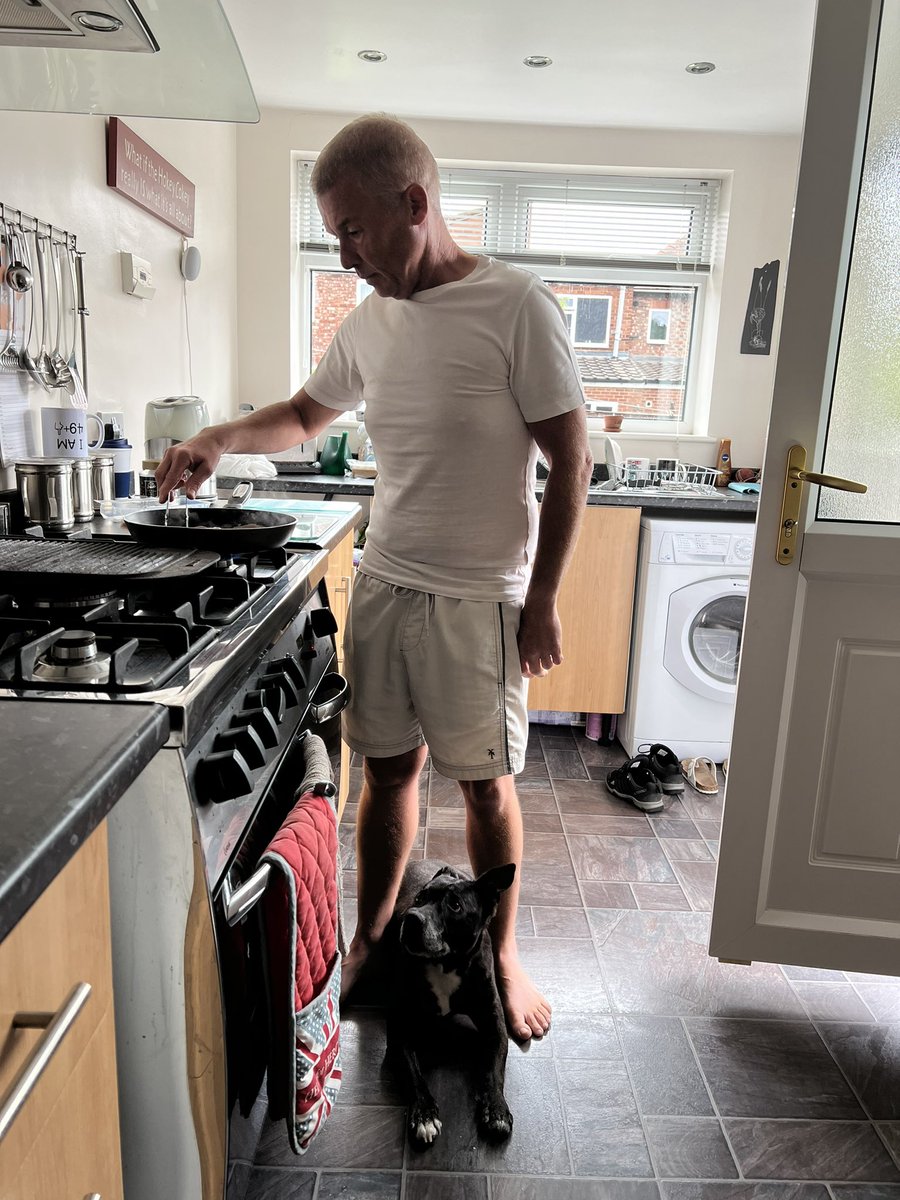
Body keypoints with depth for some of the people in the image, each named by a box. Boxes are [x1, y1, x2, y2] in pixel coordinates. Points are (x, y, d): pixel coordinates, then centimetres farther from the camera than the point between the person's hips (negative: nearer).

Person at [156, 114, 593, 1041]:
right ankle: (370, 942, 33)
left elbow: (570, 461, -9)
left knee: (485, 786, 8)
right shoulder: (370, 321, 8)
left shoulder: (515, 305, -10)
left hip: (480, 599, -5)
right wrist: (223, 437, 4)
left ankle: (500, 956, 31)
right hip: (382, 584, 5)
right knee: (387, 771, 13)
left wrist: (542, 600, -11)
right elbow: (305, 415, 22)